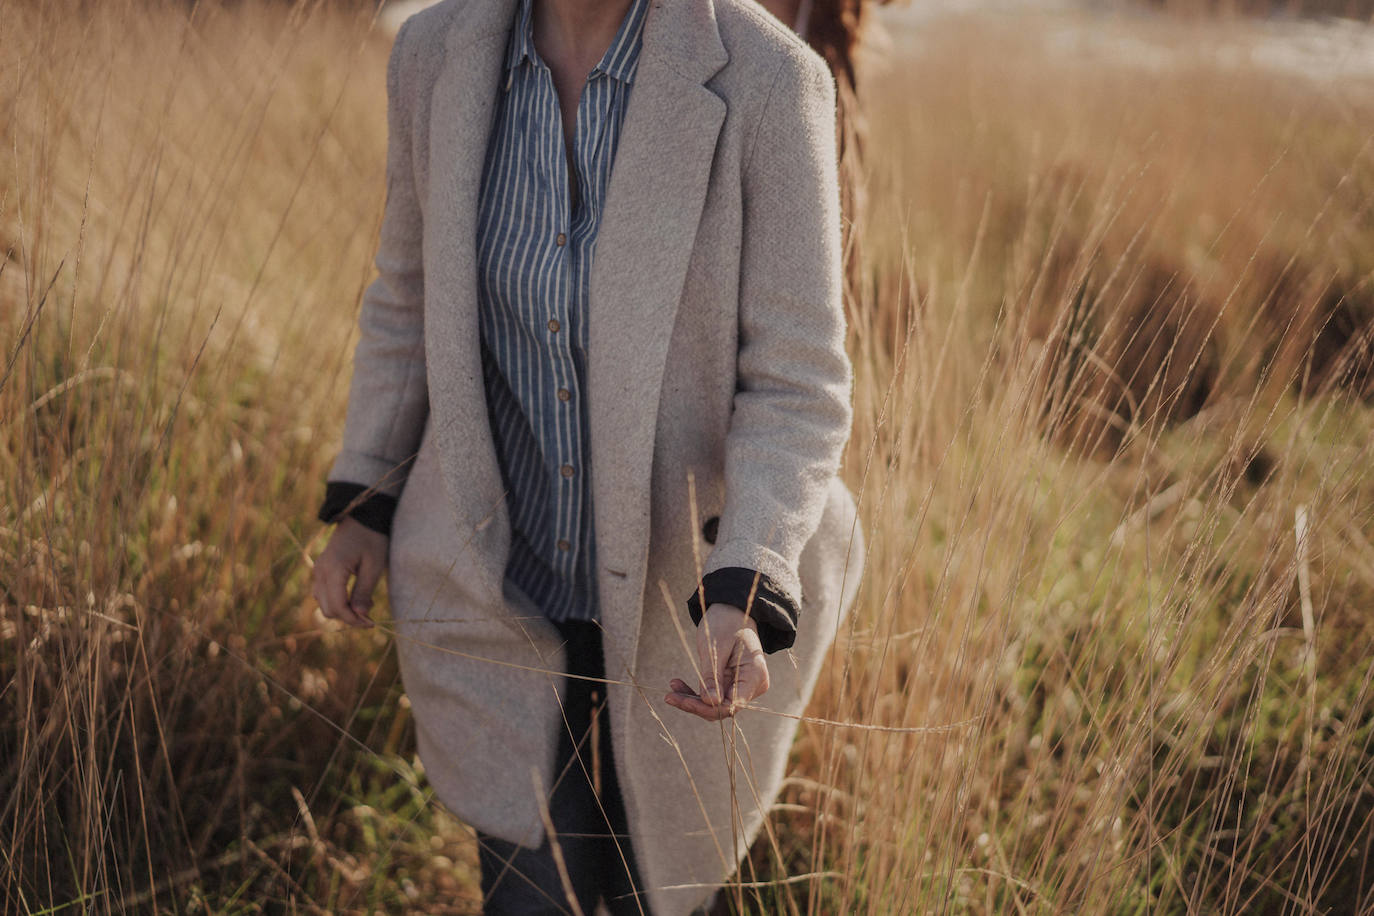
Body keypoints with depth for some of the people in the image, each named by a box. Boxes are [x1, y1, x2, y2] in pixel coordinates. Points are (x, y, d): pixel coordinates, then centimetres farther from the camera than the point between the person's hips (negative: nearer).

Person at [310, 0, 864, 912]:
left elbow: (796, 384, -17)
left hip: (689, 599, -1)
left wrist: (741, 604, -29)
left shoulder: (765, 80, -20)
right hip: (505, 582, 2)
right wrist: (362, 502, 6)